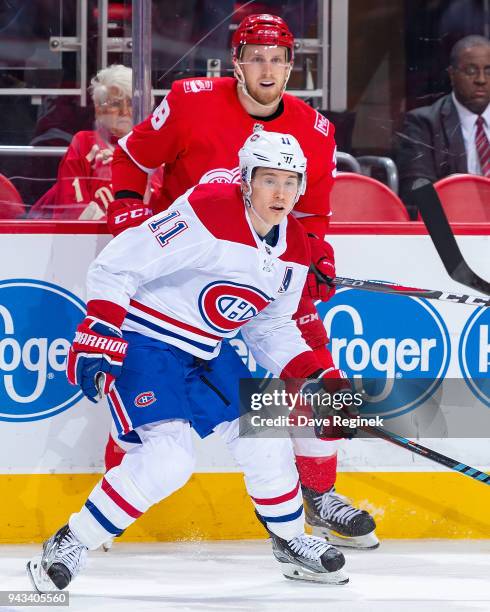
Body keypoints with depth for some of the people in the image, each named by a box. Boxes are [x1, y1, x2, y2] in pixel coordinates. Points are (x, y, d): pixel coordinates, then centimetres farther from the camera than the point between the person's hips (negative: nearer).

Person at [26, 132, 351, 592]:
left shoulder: (294, 249, 2)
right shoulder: (206, 212, -24)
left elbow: (270, 328, 14)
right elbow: (115, 266, -23)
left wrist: (314, 376, 1)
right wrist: (96, 332, -29)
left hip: (206, 352, 8)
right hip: (142, 342, -8)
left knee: (266, 438, 7)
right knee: (169, 456, -22)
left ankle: (292, 542, 31)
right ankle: (69, 546, -11)